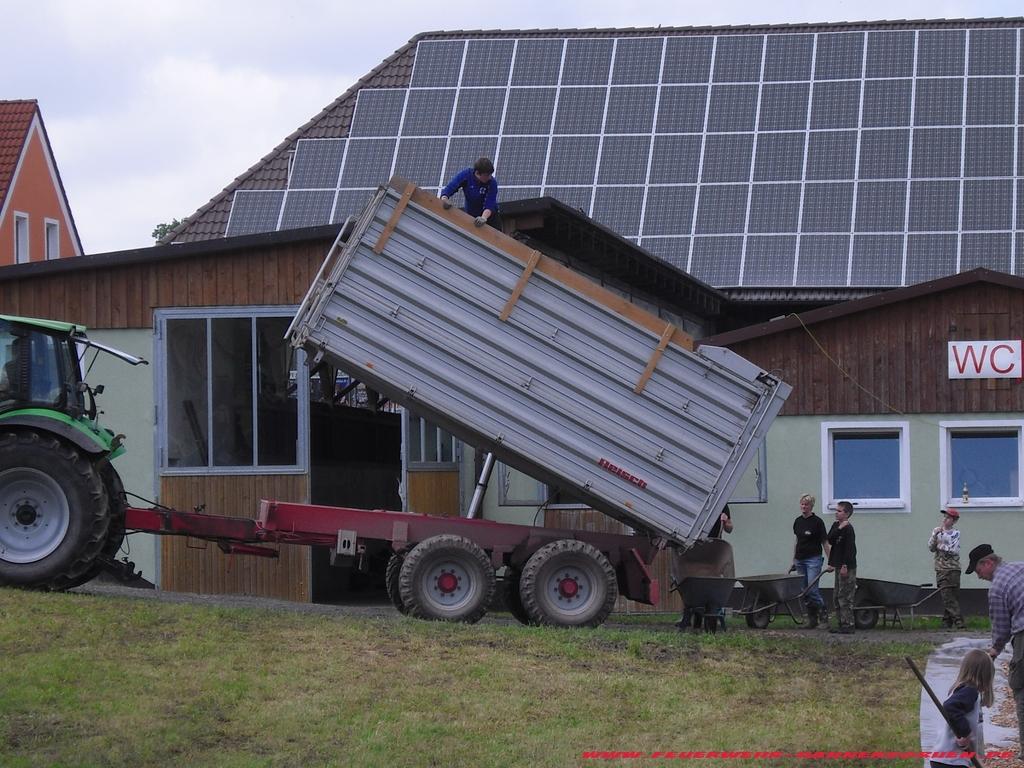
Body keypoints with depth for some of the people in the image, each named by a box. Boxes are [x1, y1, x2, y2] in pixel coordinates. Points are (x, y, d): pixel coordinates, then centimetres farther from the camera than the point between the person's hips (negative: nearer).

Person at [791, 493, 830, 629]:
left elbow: (825, 543, -6)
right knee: (804, 591, 4)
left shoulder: (817, 522, -7)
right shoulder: (798, 521, 11)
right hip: (800, 560, 6)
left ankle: (823, 612, 3)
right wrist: (794, 561, 18)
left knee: (812, 588, -15)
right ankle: (812, 619, 10)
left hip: (813, 559, -6)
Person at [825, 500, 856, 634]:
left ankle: (848, 625, -6)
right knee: (837, 597, 12)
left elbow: (850, 549, -17)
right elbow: (830, 540, 1)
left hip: (847, 568, -9)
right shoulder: (836, 526, 13)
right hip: (839, 567, 9)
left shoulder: (848, 529, -13)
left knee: (845, 597, -8)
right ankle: (842, 624, 18)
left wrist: (845, 566, -20)